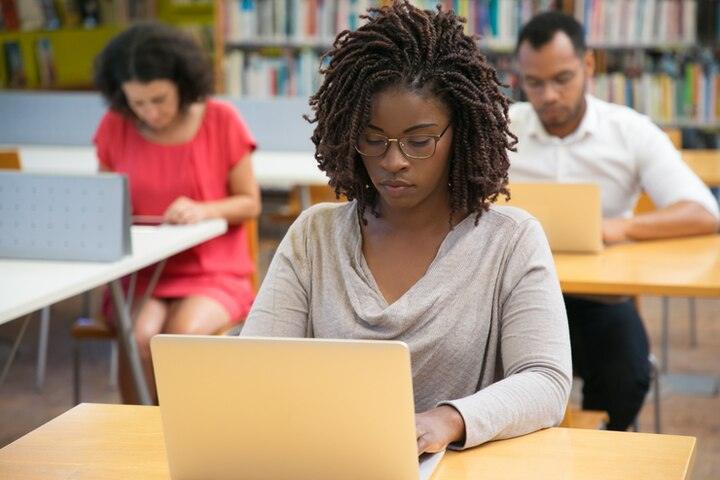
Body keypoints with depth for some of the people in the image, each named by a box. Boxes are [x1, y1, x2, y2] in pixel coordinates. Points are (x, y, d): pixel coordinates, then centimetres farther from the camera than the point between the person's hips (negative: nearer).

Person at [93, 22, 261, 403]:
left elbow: (250, 203, 0)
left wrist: (204, 210, -20)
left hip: (213, 274, -1)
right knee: (139, 336, -30)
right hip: (138, 273, 2)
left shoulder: (222, 121, -5)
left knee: (183, 334, -32)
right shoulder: (114, 128, 0)